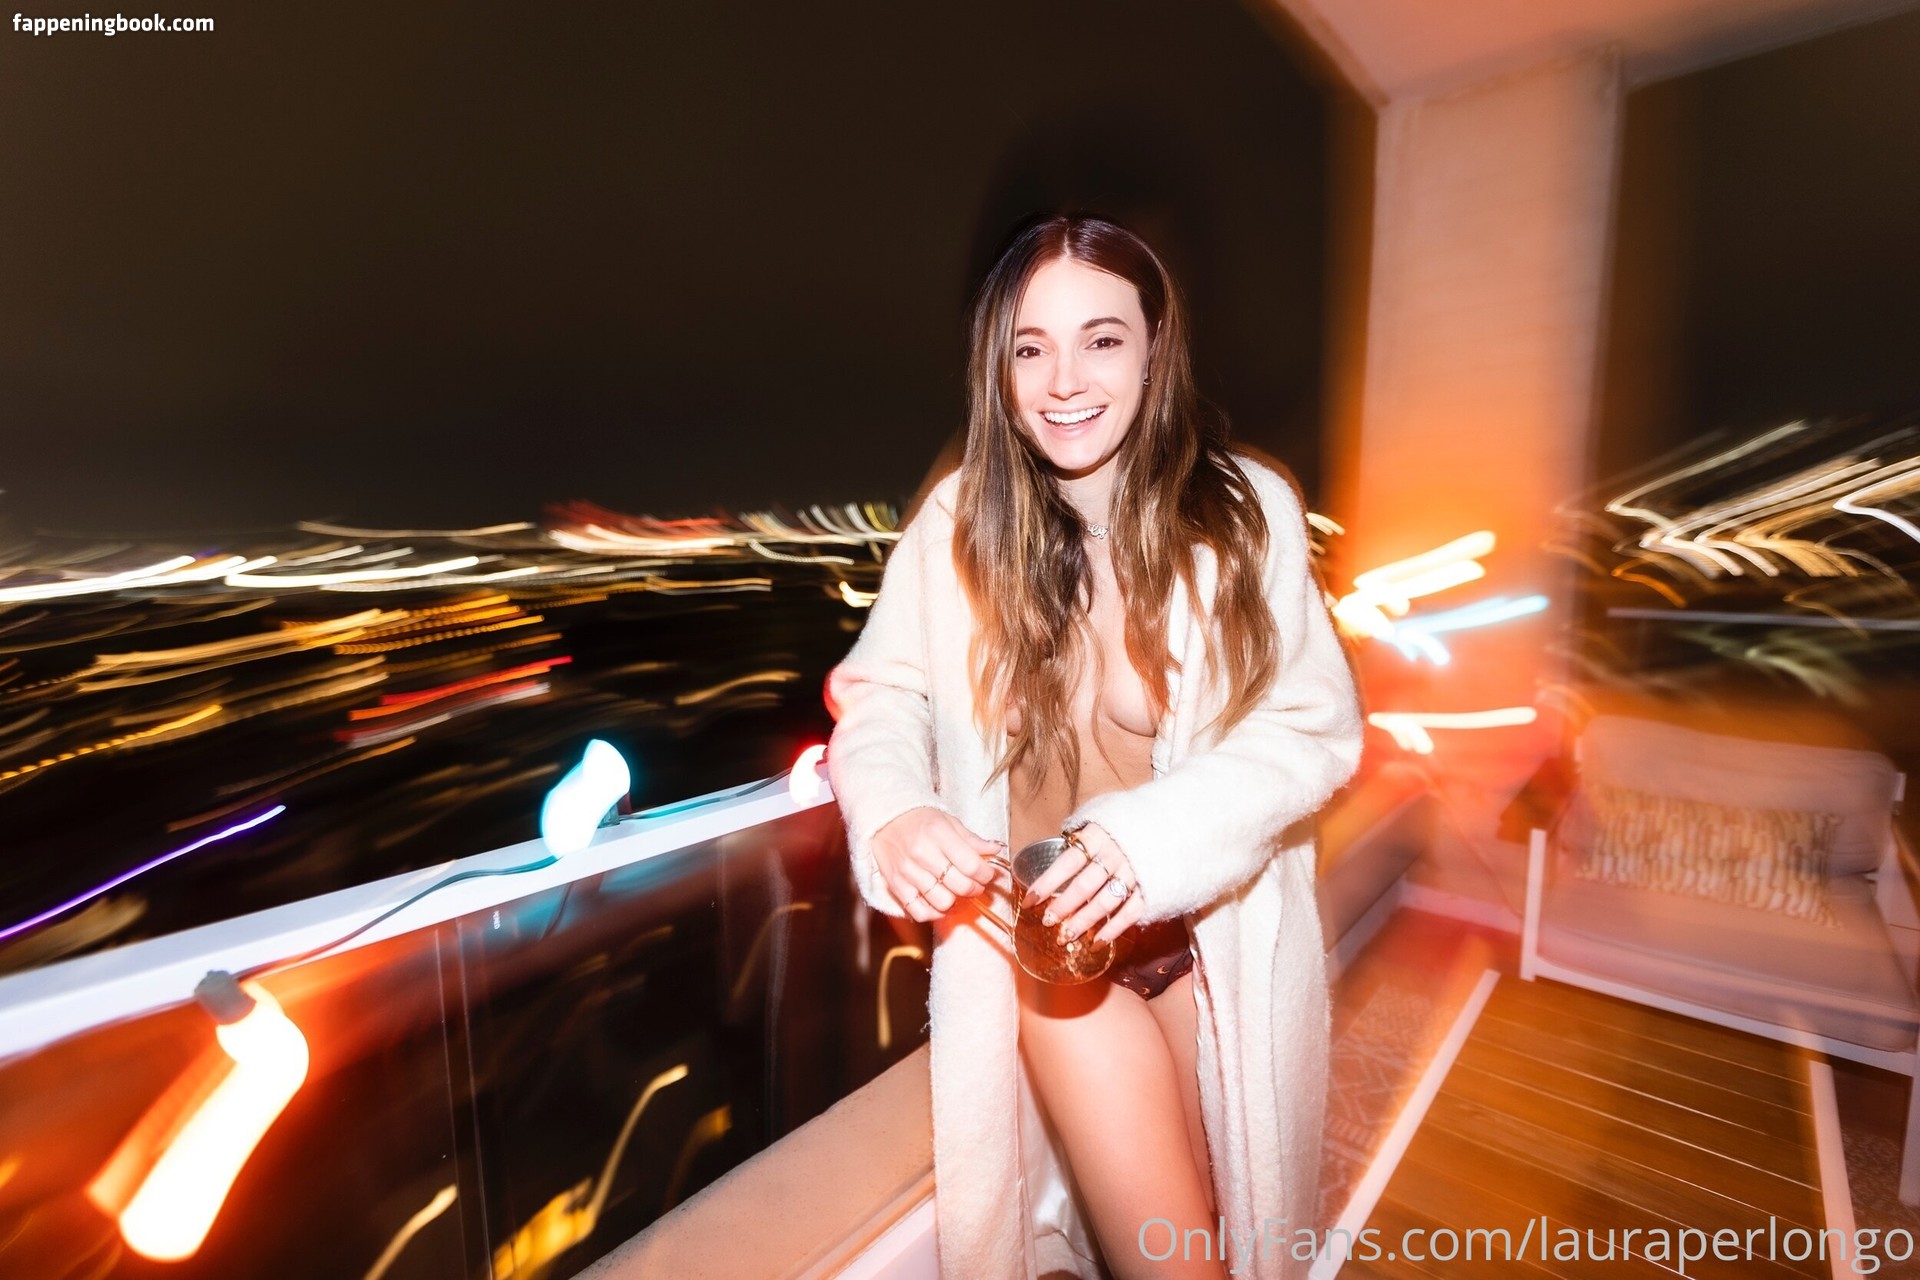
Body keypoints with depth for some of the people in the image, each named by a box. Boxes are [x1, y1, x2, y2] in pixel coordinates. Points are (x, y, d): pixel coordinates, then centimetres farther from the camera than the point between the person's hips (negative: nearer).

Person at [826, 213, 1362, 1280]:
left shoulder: (1248, 512, -12)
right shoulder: (960, 522, -11)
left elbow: (1316, 727, -14)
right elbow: (884, 695, -6)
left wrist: (1153, 837, -30)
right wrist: (892, 814, -27)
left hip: (1217, 931, 2)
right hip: (1043, 931, -1)